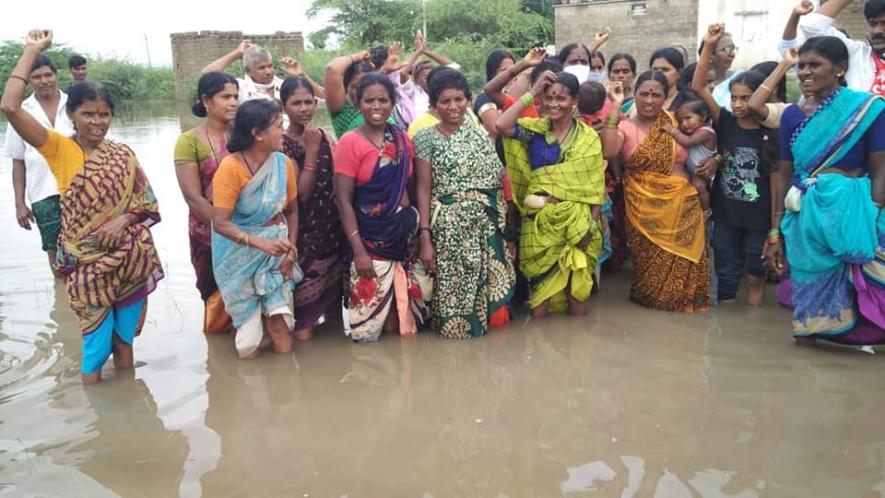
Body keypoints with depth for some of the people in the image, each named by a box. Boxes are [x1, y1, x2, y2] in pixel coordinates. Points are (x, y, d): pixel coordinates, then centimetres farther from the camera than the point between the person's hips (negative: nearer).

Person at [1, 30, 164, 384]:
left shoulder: (122, 154, 4)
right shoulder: (59, 148, -5)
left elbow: (146, 201, 3)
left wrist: (123, 219, -17)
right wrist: (32, 50, -12)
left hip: (130, 256, 3)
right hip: (87, 259, -2)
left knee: (125, 333, 14)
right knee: (96, 336, 4)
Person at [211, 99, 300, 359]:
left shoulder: (283, 162, -5)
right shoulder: (231, 167, -19)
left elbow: (291, 210, 5)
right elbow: (220, 223, -23)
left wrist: (290, 251, -7)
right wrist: (262, 243, -36)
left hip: (276, 252, 3)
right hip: (241, 255, -3)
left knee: (281, 330, -3)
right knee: (249, 347, 4)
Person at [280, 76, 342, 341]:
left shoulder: (323, 137, 7)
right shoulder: (282, 144, -9)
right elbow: (300, 193, -18)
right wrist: (312, 151, -19)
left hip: (330, 229, 5)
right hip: (302, 233, -5)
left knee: (325, 292, 12)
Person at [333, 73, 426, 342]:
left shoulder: (402, 139, 6)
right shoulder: (350, 142, -9)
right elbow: (343, 202, -12)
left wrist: (419, 233, 9)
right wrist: (358, 250, -17)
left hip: (402, 236, 5)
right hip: (370, 239, -5)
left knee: (401, 313, 12)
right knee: (369, 319, -2)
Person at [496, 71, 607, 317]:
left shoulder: (589, 137, 1)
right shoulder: (534, 129, 2)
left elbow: (596, 186, 1)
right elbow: (501, 125, -17)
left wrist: (594, 223, -7)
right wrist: (532, 93, -12)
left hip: (576, 220, 0)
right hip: (540, 220, 1)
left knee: (577, 276, 5)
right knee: (541, 278, 6)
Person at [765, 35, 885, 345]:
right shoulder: (792, 115, 6)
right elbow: (784, 174, 8)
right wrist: (775, 233, 7)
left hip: (851, 212, -3)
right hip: (805, 216, 3)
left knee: (853, 290, -1)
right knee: (809, 290, 9)